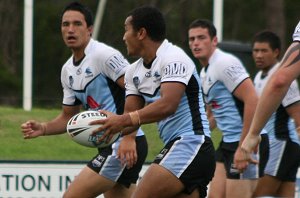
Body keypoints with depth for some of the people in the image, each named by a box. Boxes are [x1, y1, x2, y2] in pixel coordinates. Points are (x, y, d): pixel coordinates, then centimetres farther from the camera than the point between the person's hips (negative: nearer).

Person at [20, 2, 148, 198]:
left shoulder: (104, 55, -13)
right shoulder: (68, 70, 14)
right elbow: (69, 117, 22)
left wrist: (129, 138, -27)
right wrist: (42, 128, 3)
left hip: (126, 146, -9)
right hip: (109, 146, 9)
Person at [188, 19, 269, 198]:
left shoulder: (225, 63, -13)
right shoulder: (205, 72, 16)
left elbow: (253, 101, -21)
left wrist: (243, 147, -22)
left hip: (247, 143, -10)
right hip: (229, 143, 10)